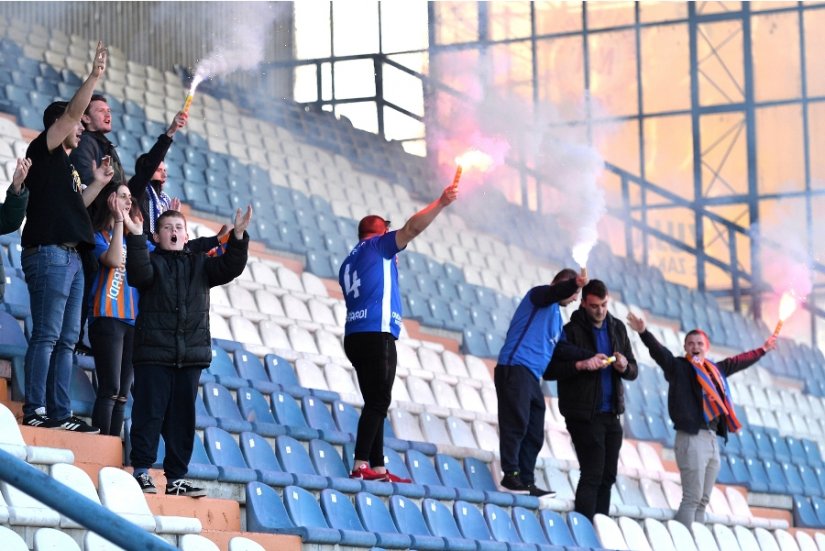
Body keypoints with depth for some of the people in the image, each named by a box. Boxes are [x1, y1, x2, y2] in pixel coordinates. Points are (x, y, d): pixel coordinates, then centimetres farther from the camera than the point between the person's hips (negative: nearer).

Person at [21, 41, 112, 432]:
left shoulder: (64, 165, 25)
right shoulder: (44, 150, 1)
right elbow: (72, 110, -9)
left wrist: (97, 184, 23)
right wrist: (95, 76, -9)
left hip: (70, 256, 9)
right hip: (48, 253, -9)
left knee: (67, 339, 4)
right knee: (47, 335, -13)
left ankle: (60, 413, 2)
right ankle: (36, 411, -16)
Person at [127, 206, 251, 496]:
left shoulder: (200, 264, 17)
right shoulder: (152, 261, 6)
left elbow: (230, 267, 3)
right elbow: (139, 273, -16)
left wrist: (238, 236, -10)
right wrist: (136, 237, -27)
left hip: (190, 354, 4)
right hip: (153, 353, -4)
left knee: (183, 417, 5)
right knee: (150, 412, -7)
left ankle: (176, 477, 8)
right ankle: (141, 470, -3)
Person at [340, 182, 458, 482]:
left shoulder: (349, 262, 25)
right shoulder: (377, 245, 3)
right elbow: (413, 227, -9)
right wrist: (441, 203, -5)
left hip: (356, 336, 9)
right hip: (376, 334, -9)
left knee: (376, 403, 8)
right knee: (378, 402, -13)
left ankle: (378, 468, 4)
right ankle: (361, 465, -23)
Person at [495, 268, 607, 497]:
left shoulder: (555, 314, 31)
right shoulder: (539, 295, 4)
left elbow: (559, 347, 24)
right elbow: (554, 292, -20)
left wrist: (587, 357, 15)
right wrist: (574, 284, -39)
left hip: (532, 376, 10)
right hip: (516, 368, -10)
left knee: (534, 434, 5)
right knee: (517, 423, -14)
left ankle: (526, 482, 5)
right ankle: (511, 474, -15)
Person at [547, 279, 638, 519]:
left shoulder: (617, 328, 12)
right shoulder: (571, 331, -6)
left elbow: (633, 371, 15)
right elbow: (551, 370, -12)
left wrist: (624, 366, -8)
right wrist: (582, 365, -24)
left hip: (611, 414, 6)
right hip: (584, 415, -6)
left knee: (607, 476, 7)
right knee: (593, 474, -11)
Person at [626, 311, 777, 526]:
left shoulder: (715, 369, 16)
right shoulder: (678, 367, -2)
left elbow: (740, 361, 32)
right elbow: (659, 352, -18)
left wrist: (763, 350, 45)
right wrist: (644, 332, -35)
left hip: (712, 440, 7)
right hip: (691, 438, -7)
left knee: (702, 501, 10)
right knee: (692, 498, -11)